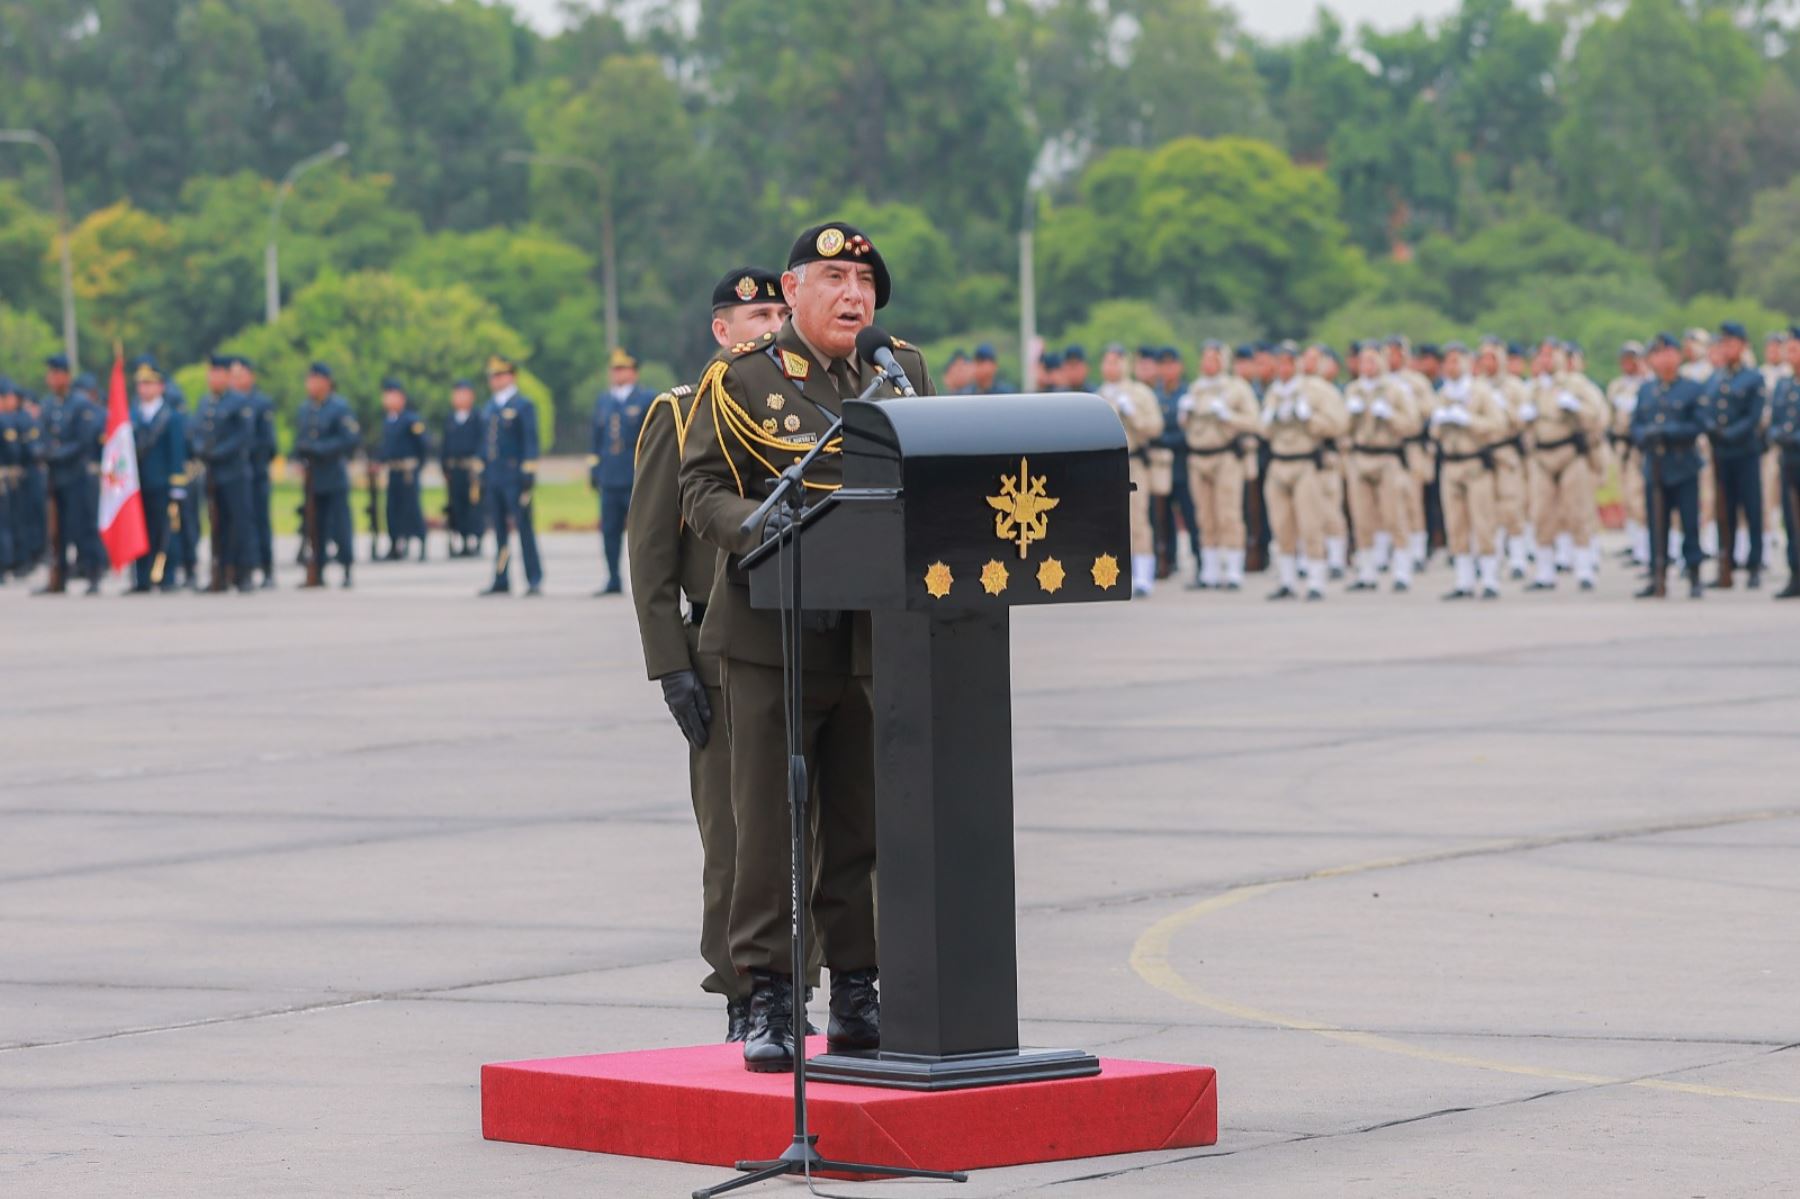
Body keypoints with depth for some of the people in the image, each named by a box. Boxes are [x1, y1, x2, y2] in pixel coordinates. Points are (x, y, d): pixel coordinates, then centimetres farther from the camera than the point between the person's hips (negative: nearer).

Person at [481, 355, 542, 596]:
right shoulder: (490, 407, 17)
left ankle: (535, 581, -4)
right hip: (494, 477, 7)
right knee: (499, 529, 8)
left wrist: (528, 473, -14)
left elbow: (531, 441, -8)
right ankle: (502, 581, 12)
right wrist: (482, 469, 16)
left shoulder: (523, 405, -4)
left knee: (523, 528, -7)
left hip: (515, 477, -7)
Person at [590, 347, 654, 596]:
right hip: (609, 479, 5)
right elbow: (595, 437, 19)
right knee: (609, 530, 4)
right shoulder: (603, 400, 17)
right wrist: (593, 470, 13)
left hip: (636, 478, -5)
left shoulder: (647, 400, 2)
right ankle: (613, 580, 10)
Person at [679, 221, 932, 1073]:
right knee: (769, 821, -2)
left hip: (875, 639, 3)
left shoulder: (903, 373, 12)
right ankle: (769, 1002, 3)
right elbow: (702, 490, -4)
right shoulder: (741, 379, 0)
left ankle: (856, 999, 14)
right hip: (775, 635, -3)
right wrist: (765, 533, -22)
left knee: (865, 826, 7)